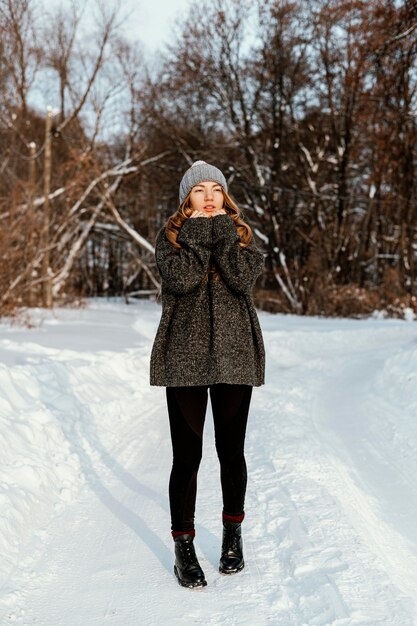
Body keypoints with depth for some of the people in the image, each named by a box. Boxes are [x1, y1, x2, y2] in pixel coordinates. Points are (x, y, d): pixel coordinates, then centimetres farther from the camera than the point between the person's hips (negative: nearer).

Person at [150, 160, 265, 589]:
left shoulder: (240, 233, 10)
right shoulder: (171, 235, 5)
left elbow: (243, 279, -10)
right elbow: (181, 278, -15)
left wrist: (222, 231, -9)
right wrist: (201, 232, -9)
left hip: (234, 356, 2)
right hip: (185, 356, -1)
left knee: (231, 451, 10)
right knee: (187, 455, 0)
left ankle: (233, 534, 31)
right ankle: (184, 549, 12)